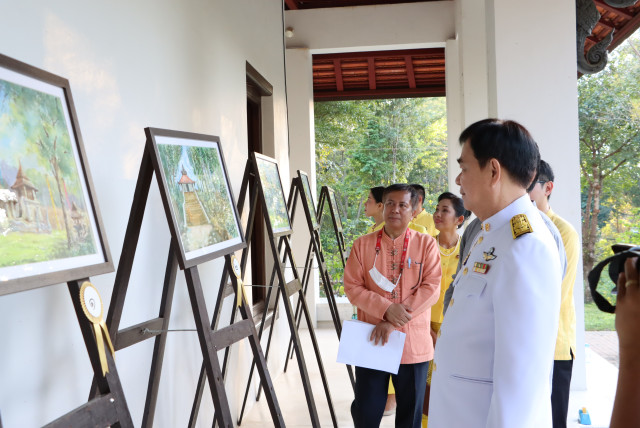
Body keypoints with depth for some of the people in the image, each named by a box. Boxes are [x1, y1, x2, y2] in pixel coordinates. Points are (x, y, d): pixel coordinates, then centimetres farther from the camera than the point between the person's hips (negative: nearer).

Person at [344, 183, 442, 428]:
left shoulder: (426, 244, 0)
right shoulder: (363, 244, 2)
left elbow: (431, 289, -9)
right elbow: (352, 288, -3)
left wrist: (394, 322, -17)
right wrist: (386, 309, -19)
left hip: (413, 343, 0)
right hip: (371, 342, 1)